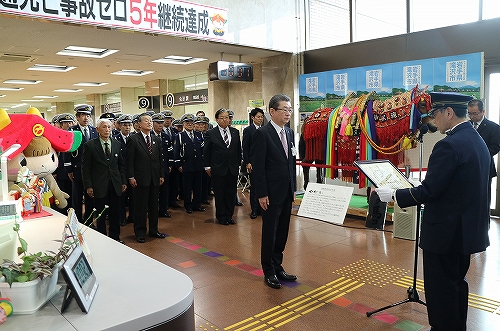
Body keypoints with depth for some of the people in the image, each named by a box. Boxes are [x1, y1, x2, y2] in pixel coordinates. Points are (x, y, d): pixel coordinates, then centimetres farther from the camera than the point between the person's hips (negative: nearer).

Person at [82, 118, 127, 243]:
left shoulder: (117, 144, 8)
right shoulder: (90, 145, -4)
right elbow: (85, 167, -4)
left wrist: (124, 182, 6)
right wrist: (88, 186, -9)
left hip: (115, 185, 4)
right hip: (99, 185, -3)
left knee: (115, 213, 11)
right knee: (101, 214, 7)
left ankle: (115, 237, 24)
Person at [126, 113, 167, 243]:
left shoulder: (156, 140, 11)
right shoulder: (133, 139, -5)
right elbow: (130, 160, -7)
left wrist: (161, 175, 8)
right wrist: (131, 177, -12)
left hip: (155, 178, 5)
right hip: (141, 178, -5)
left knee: (154, 205, 13)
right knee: (140, 206, 3)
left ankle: (153, 230, 25)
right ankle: (140, 232, 15)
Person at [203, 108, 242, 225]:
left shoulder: (235, 132, 6)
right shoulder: (211, 133, -3)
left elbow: (239, 150, 11)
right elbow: (206, 152, 1)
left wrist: (238, 164, 9)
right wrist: (207, 166, -1)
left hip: (233, 169, 3)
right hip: (218, 169, -3)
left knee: (231, 193, 9)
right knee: (219, 194, 6)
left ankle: (229, 216, 22)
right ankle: (221, 217, 19)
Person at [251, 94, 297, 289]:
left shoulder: (289, 133, 10)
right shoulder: (262, 134, -12)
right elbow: (258, 166, -14)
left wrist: (293, 188, 12)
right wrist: (261, 194, -16)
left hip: (287, 192, 7)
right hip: (271, 193, -7)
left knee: (282, 232, 15)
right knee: (270, 232, 6)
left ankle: (278, 267, 30)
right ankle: (269, 271, 21)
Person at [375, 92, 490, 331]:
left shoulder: (449, 145, -22)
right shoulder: (477, 140, 8)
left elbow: (428, 192, -24)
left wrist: (393, 195, -13)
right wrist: (422, 187, 17)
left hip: (446, 231, -10)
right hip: (468, 228, 10)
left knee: (439, 288, 5)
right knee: (457, 283, 22)